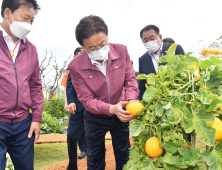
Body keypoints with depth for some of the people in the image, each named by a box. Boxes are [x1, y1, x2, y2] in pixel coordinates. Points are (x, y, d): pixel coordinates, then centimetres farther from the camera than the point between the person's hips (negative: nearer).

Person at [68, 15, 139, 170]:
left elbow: (130, 80, -9)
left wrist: (130, 102, -29)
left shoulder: (121, 51, -18)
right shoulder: (76, 66, -24)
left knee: (124, 157, 19)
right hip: (95, 118, -1)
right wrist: (111, 109, -38)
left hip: (120, 114, 2)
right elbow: (87, 100, -22)